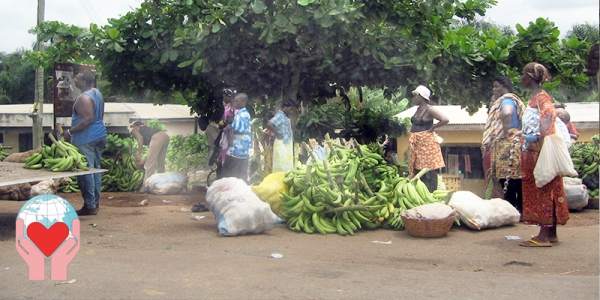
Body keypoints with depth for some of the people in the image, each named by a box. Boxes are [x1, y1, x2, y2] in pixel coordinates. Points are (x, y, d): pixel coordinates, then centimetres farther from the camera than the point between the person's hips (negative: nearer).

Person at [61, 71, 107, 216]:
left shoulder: (84, 98, -18)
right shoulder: (97, 93, 12)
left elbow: (89, 119, -26)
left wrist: (70, 132, -21)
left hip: (86, 139, -10)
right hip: (100, 136, 10)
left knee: (86, 171, -6)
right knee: (96, 169, 16)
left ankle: (90, 206, -4)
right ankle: (96, 201, 24)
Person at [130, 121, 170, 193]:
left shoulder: (134, 130, 21)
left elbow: (140, 138, -4)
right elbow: (152, 151, 31)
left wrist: (139, 154, -2)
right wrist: (144, 160, 35)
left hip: (157, 137, -8)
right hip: (165, 136, 8)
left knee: (150, 163, -4)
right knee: (160, 163, 16)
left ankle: (146, 186, -6)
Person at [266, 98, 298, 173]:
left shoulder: (284, 116, 16)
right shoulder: (280, 116, -13)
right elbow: (269, 124, -28)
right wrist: (278, 134, -20)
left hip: (287, 144, 10)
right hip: (281, 144, -10)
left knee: (287, 166, 11)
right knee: (282, 167, -9)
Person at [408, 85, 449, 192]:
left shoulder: (429, 109, -13)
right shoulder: (418, 109, 12)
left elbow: (445, 120, -22)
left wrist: (432, 128, -13)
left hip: (426, 143, -9)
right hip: (416, 143, 9)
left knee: (428, 171, -6)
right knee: (417, 170, 11)